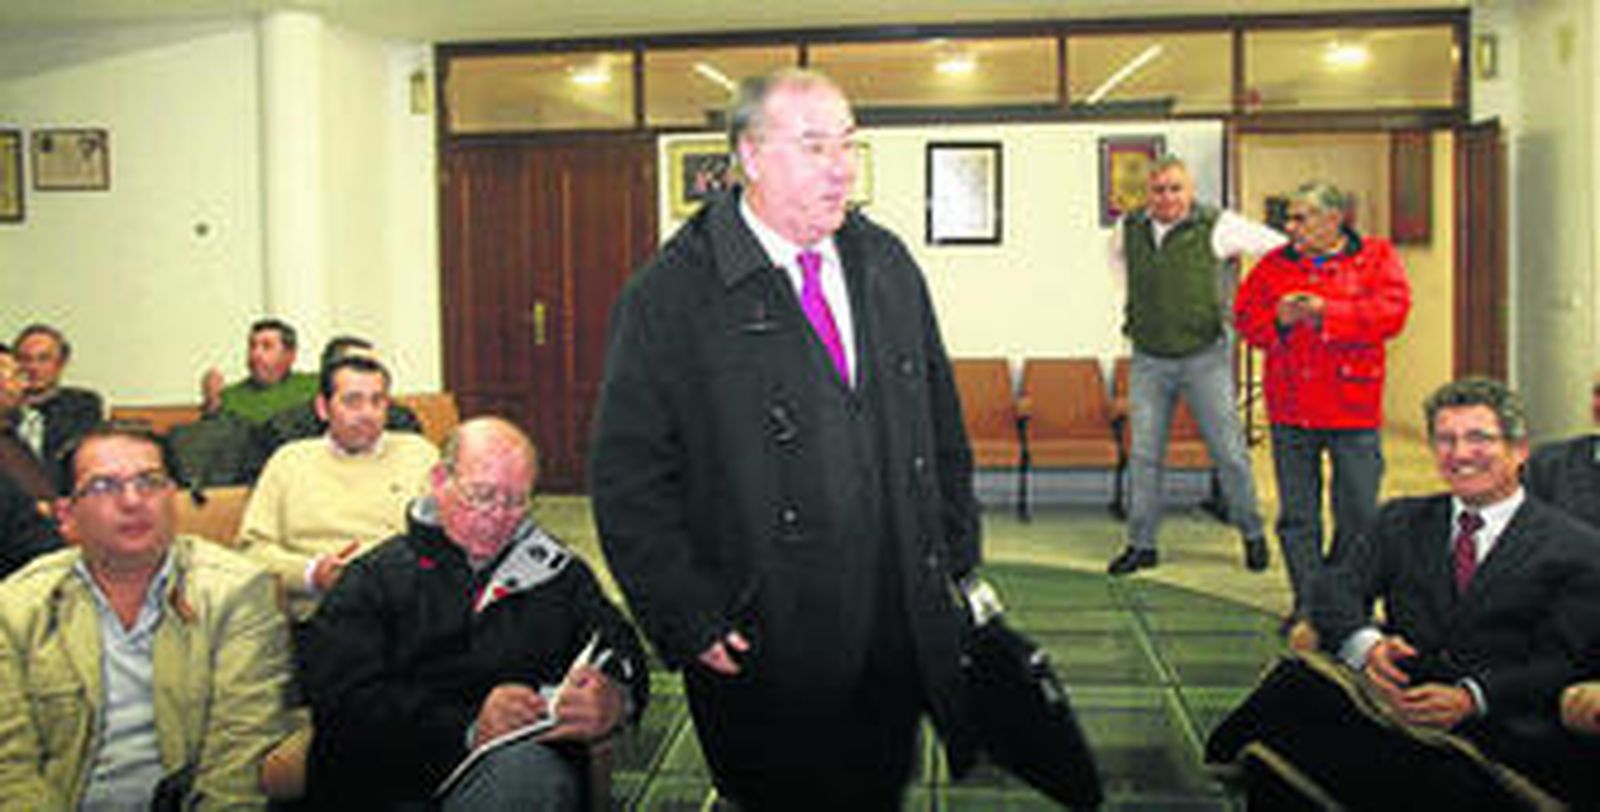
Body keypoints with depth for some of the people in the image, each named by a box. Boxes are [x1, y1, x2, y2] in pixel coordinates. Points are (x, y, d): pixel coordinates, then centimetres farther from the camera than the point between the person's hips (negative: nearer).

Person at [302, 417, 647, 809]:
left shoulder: (559, 572, 22)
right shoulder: (372, 578, 14)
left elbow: (623, 656, 13)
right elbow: (342, 703, 0)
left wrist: (612, 699, -14)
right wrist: (468, 728, -14)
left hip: (522, 764, 1)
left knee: (525, 770, -37)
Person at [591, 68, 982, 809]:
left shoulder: (887, 265, 7)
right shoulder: (670, 295, -11)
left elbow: (942, 422, 15)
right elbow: (628, 481, -11)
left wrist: (957, 557, 11)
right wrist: (690, 621, -14)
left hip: (901, 640, 5)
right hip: (767, 657, -5)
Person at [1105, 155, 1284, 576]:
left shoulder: (1216, 227, -8)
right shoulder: (1128, 230, 3)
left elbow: (1283, 248, -3)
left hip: (1205, 356, -3)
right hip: (1148, 360, 3)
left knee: (1228, 450, 2)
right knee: (1143, 454, 4)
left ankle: (1252, 534, 19)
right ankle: (1141, 544, 13)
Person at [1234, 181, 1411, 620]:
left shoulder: (1377, 257, 4)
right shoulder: (1274, 264, 11)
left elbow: (1392, 310, -10)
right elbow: (1245, 314, 7)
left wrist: (1326, 312, -16)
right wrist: (1278, 319, -13)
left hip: (1354, 409, -2)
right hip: (1290, 410, 2)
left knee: (1358, 515, 3)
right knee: (1296, 515, 6)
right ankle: (1307, 601, 16)